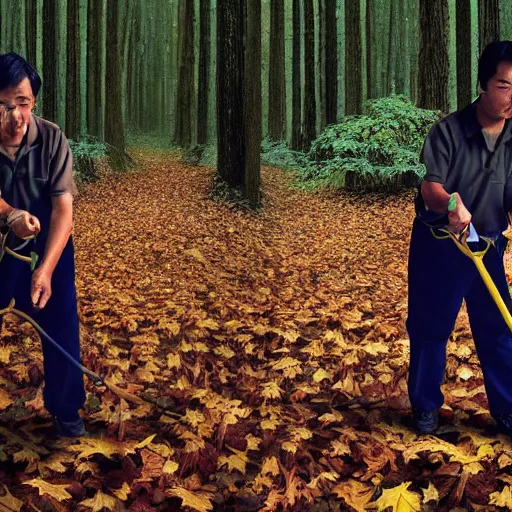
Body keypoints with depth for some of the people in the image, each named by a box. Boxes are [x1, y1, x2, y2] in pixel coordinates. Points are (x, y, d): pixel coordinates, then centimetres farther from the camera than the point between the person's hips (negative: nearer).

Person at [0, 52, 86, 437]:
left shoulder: (52, 139, -21)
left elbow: (63, 208, -23)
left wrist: (45, 269, -34)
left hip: (48, 247, 0)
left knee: (62, 328, 2)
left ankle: (65, 409, 23)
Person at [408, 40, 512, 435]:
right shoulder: (448, 131, -17)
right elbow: (429, 186, -26)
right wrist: (449, 203, -46)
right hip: (438, 245, -3)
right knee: (429, 328, 7)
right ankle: (426, 406, 24)